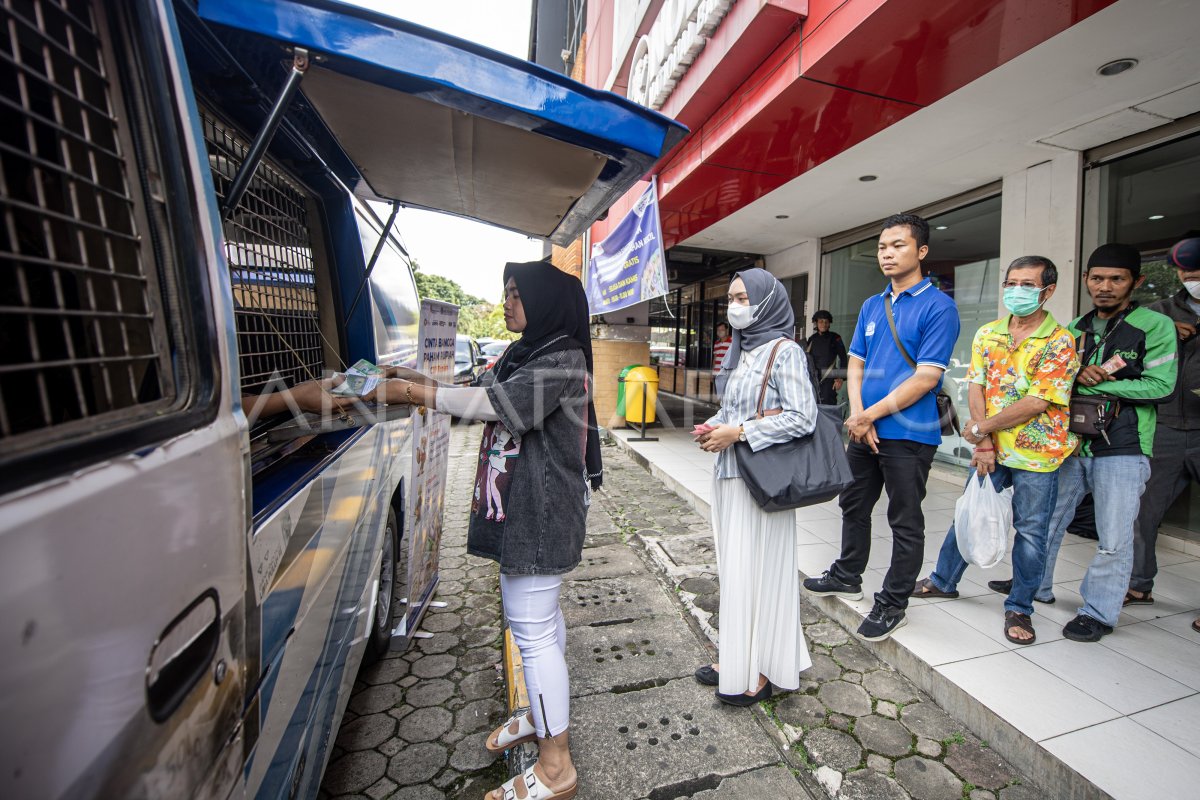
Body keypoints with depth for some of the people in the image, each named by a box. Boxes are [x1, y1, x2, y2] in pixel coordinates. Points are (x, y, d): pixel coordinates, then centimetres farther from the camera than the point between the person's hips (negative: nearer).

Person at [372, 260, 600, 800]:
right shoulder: (522, 355, 14)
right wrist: (420, 383, 1)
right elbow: (482, 398, 10)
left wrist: (419, 394, -20)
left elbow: (499, 403, -25)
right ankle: (543, 714, 43)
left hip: (539, 513, -9)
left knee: (532, 628, 0)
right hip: (520, 508, 9)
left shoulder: (563, 359, -16)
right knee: (539, 616, 22)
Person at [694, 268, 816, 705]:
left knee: (757, 568, 3)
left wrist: (737, 432, -18)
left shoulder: (785, 351, -10)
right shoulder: (741, 350, 13)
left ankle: (760, 670, 21)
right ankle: (736, 655, 32)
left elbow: (802, 418, -17)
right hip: (730, 475, 8)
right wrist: (713, 426, 0)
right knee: (734, 567, 15)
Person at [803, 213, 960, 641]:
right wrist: (857, 415, -6)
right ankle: (847, 576, 39)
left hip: (909, 435, -7)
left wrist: (872, 414, -15)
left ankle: (892, 604, 24)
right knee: (853, 505, 19)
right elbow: (855, 365, 9)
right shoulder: (872, 306, 11)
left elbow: (926, 377, -17)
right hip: (864, 430, 7)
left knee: (905, 522, 8)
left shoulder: (938, 306, -10)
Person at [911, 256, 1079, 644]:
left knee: (1030, 531, 7)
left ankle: (1019, 608, 24)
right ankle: (943, 580, 32)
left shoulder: (1060, 342, -9)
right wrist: (983, 443, -10)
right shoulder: (987, 334, 4)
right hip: (990, 449, 4)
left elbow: (1036, 403, -17)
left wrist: (981, 428, -12)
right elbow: (976, 389, -2)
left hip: (1037, 453, -4)